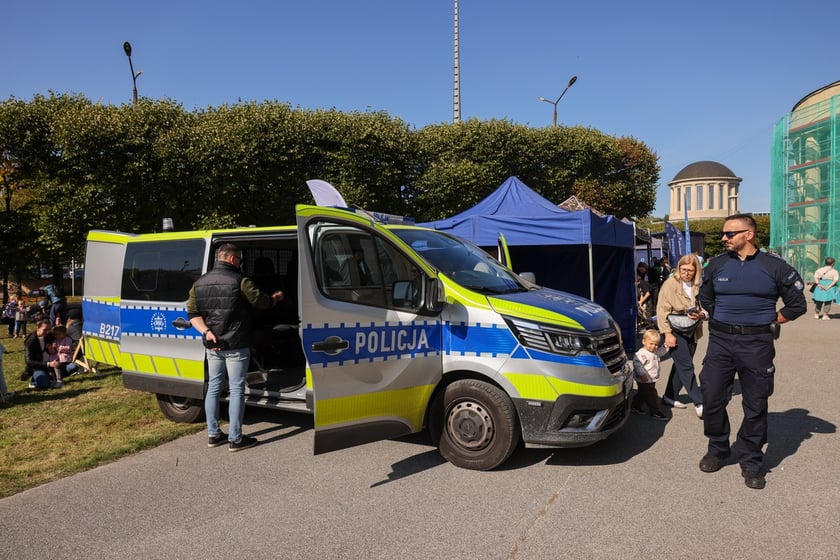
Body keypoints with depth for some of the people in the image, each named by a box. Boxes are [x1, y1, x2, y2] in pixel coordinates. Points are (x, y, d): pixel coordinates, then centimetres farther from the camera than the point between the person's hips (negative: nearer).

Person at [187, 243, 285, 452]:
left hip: (213, 346, 7)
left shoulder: (199, 283, 7)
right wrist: (276, 297, 14)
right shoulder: (239, 281, -13)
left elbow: (192, 313, 4)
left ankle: (213, 434, 22)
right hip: (236, 346, -6)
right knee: (236, 390, 1)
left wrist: (206, 331, -5)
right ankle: (235, 439, 5)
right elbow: (262, 302, -6)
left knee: (213, 387, 15)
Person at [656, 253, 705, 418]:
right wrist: (667, 334, -15)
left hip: (691, 332, 5)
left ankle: (670, 396, 26)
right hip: (675, 332, -5)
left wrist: (700, 315, -12)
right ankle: (699, 403, -3)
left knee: (680, 366, 12)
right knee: (687, 366, -7)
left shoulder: (698, 287, 1)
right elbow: (663, 310, -11)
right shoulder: (670, 284, -10)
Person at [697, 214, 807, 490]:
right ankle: (717, 450, 23)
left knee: (755, 405, 5)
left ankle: (750, 462, 20)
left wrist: (768, 323, 5)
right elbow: (705, 299, 20)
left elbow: (797, 305, 6)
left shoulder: (774, 267, -3)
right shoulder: (717, 265, 4)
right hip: (720, 341, 2)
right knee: (711, 398, 2)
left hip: (757, 344, -2)